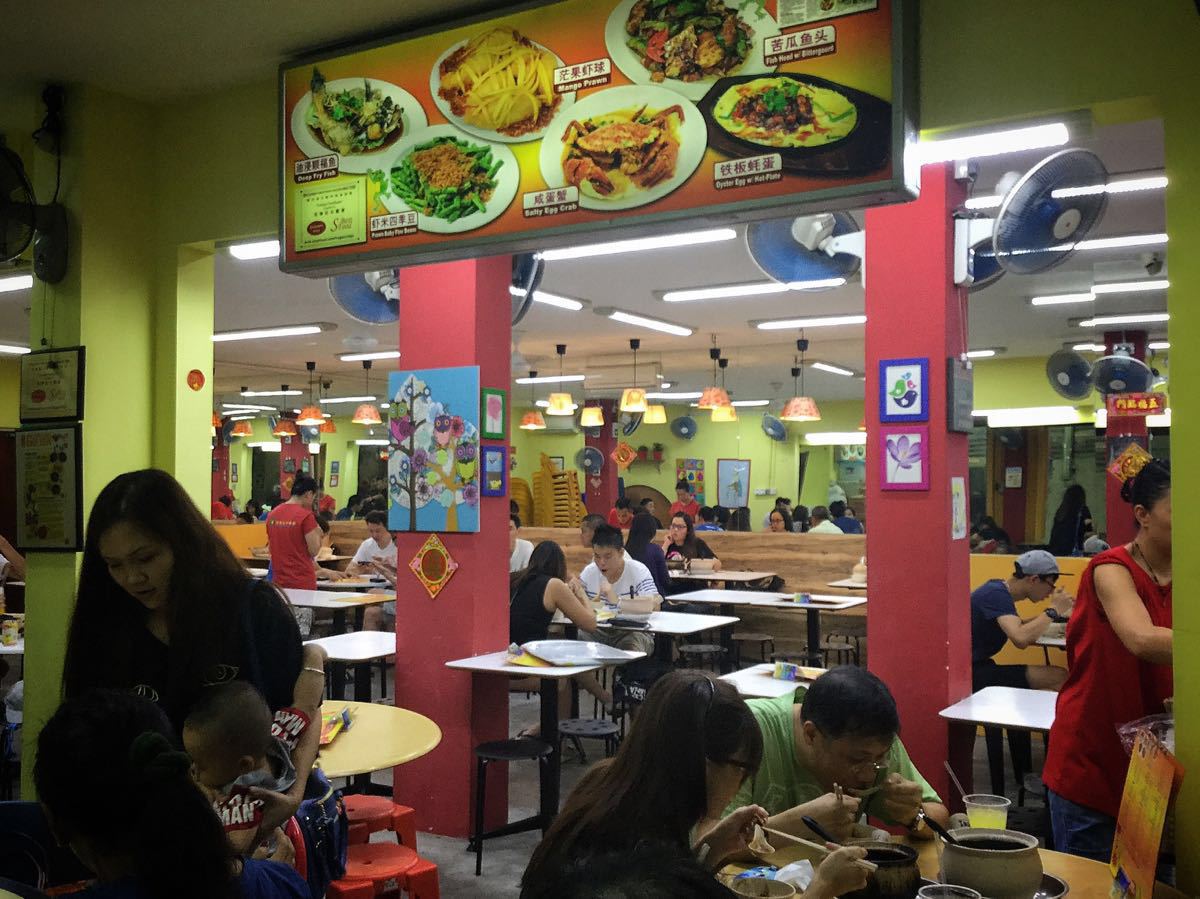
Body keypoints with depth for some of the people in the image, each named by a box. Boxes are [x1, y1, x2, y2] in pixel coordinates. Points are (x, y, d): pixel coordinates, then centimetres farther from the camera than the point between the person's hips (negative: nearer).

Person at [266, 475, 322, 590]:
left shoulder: (272, 514, 5)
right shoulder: (306, 515, -12)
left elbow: (270, 548, 13)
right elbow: (314, 551, -10)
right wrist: (317, 534, 6)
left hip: (278, 581, 6)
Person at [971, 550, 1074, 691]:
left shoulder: (999, 589, 10)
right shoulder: (997, 594, -17)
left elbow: (1018, 627, 22)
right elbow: (1021, 639, -30)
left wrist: (1055, 614, 9)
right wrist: (1053, 610, -15)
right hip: (972, 673, -9)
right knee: (1058, 678, -14)